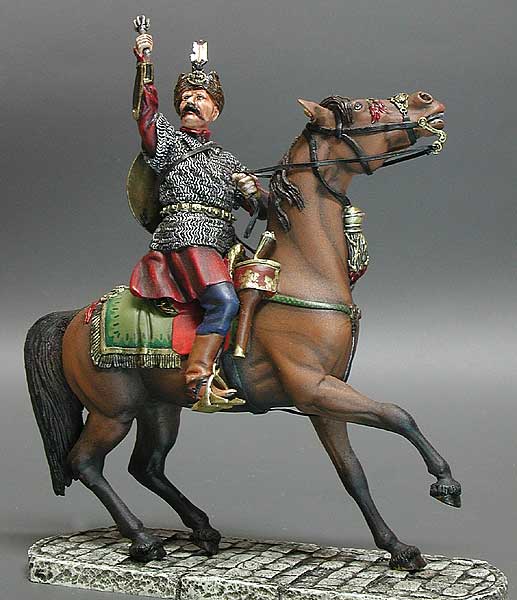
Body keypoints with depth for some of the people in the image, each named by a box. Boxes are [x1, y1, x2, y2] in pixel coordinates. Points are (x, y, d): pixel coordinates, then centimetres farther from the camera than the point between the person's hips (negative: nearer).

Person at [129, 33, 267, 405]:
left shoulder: (227, 161, 27)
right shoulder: (168, 140, 16)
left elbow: (264, 210, 21)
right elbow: (145, 112, -4)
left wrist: (253, 191, -1)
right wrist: (144, 62, -12)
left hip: (224, 245, 7)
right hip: (184, 237, -7)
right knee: (225, 301, -29)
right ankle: (198, 380, -32)